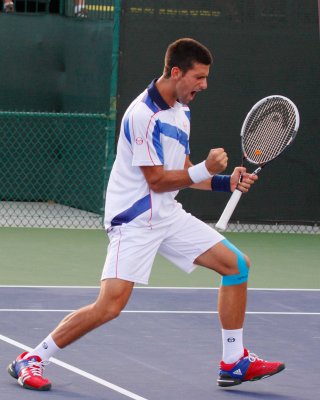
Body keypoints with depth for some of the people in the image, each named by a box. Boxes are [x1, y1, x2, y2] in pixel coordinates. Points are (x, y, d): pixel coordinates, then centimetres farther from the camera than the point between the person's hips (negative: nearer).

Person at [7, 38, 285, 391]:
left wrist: (225, 182, 4)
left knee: (237, 264, 4)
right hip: (134, 220, -9)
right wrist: (205, 169, -19)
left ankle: (234, 363, 12)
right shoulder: (143, 114, -19)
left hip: (168, 216, 9)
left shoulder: (181, 111, 10)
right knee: (110, 306, -19)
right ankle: (31, 360, -5)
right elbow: (157, 179, -19)